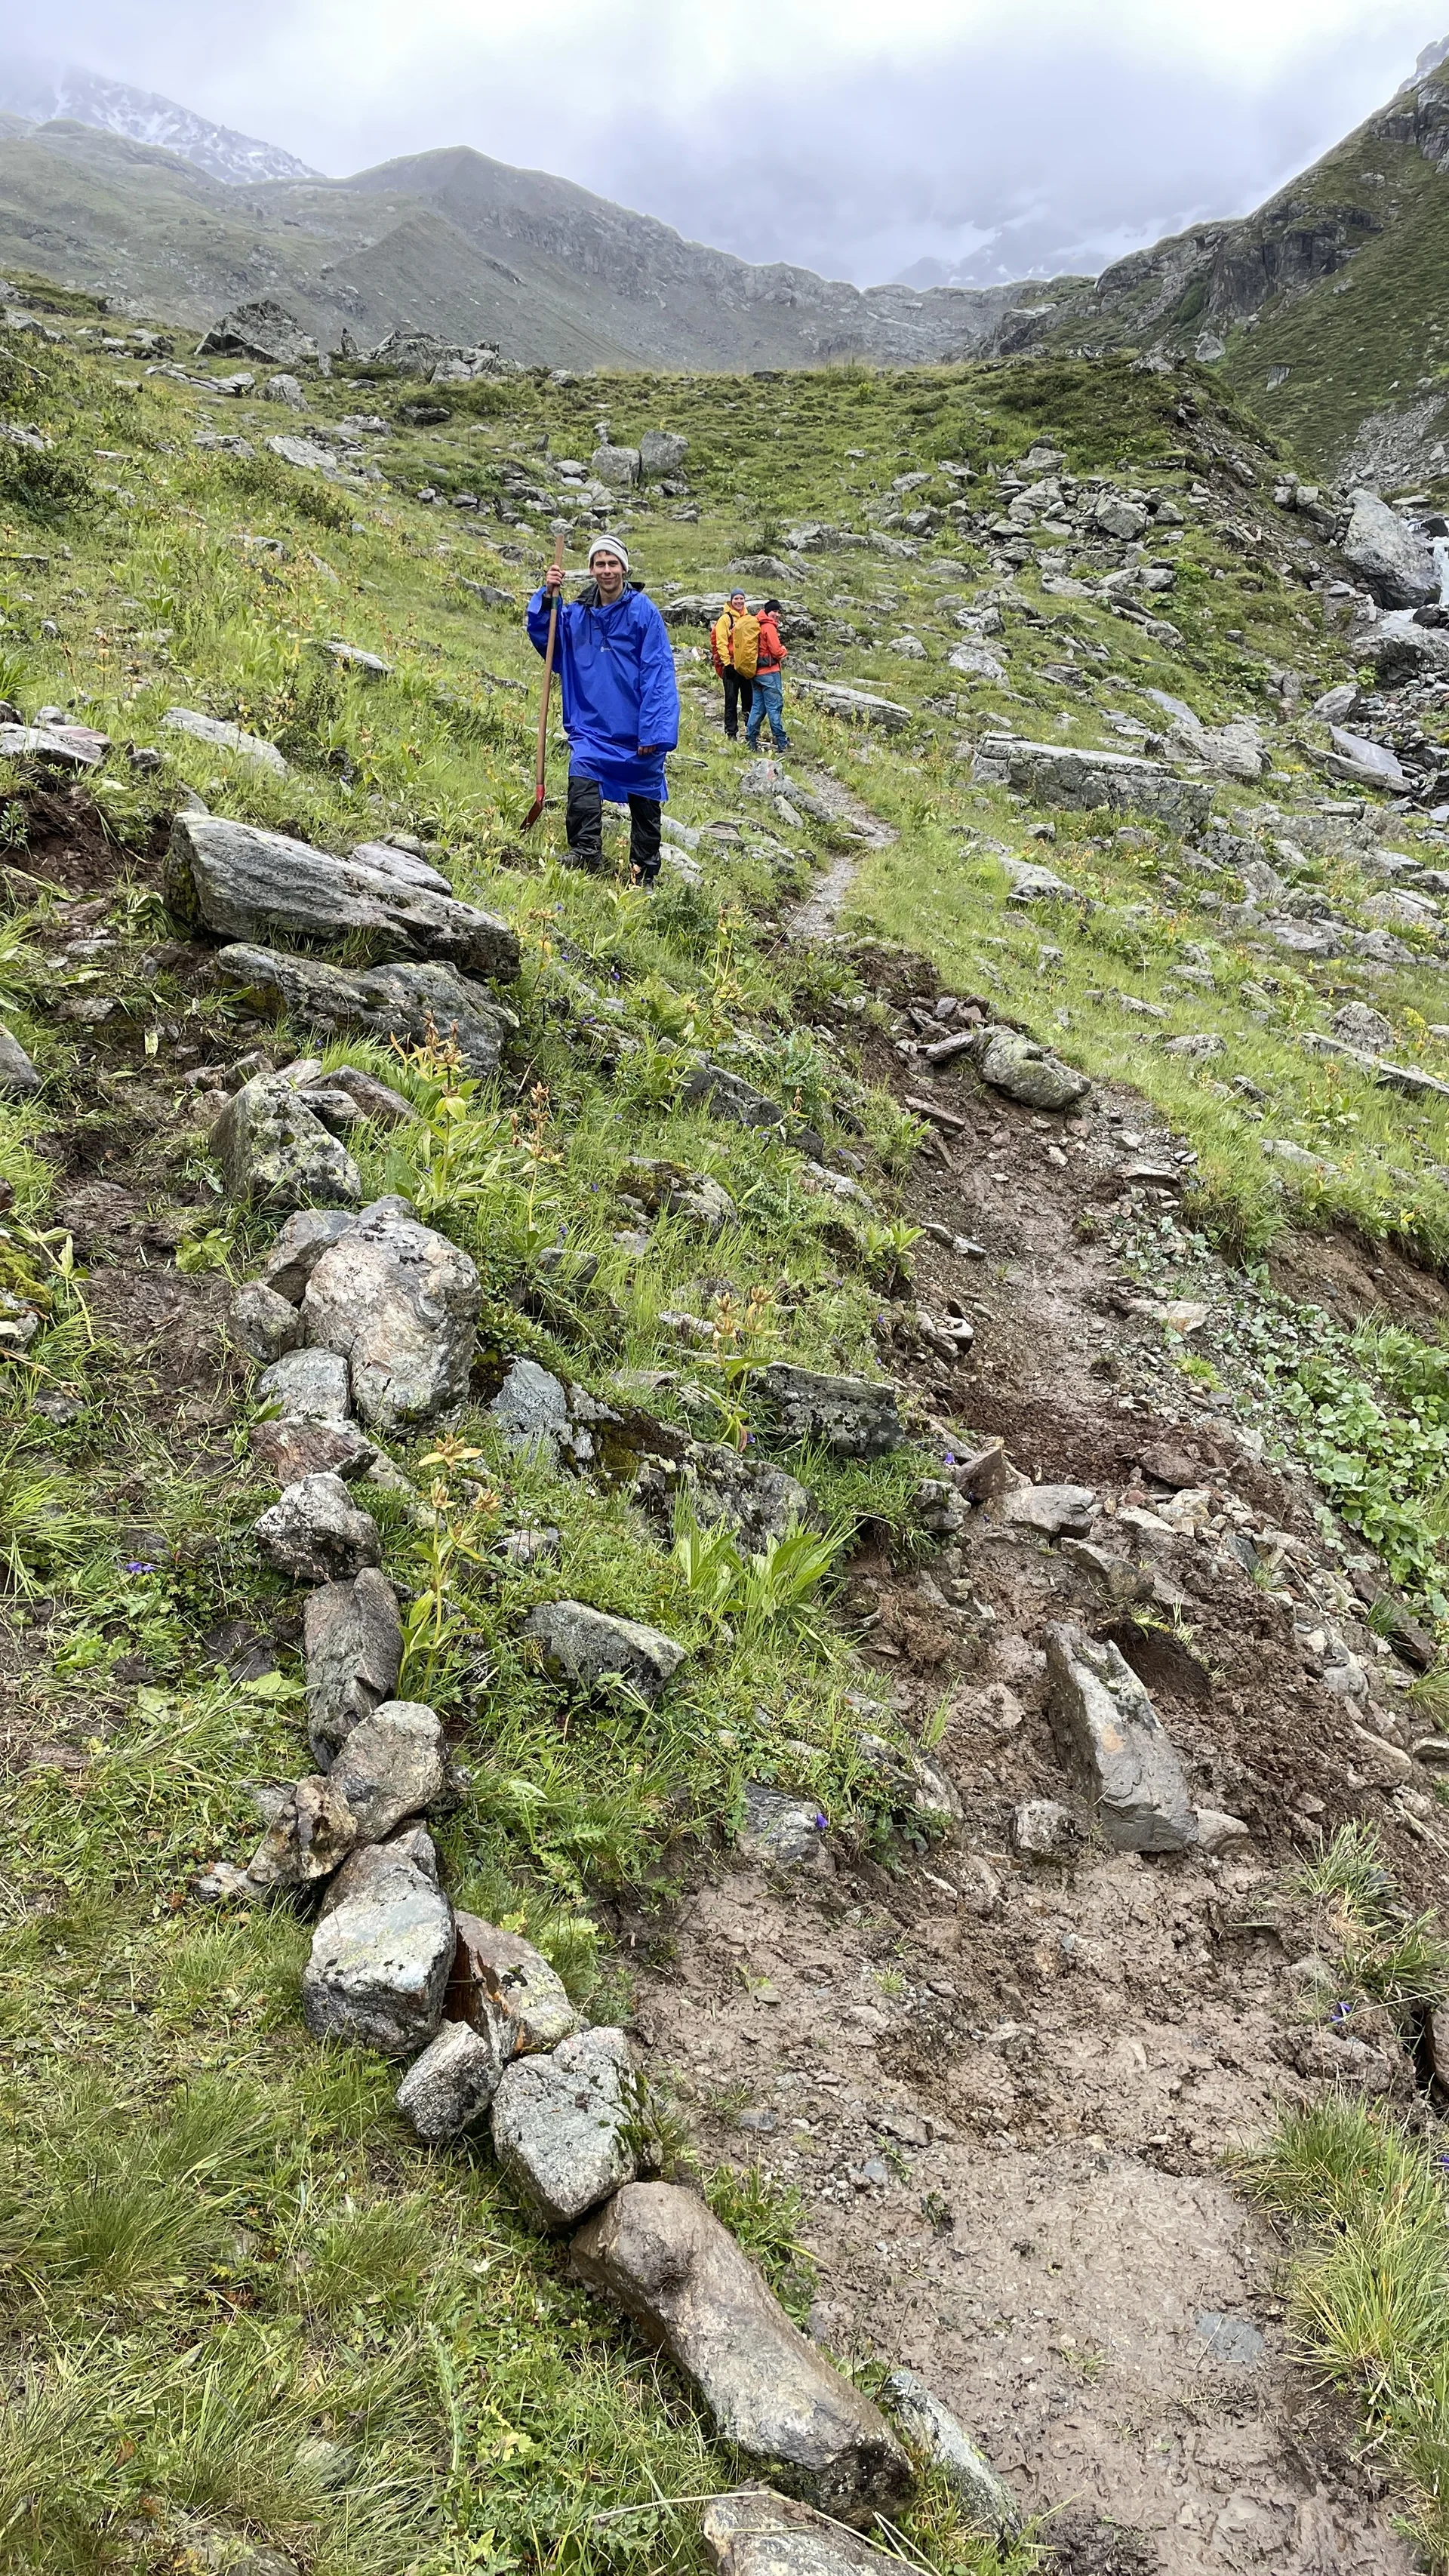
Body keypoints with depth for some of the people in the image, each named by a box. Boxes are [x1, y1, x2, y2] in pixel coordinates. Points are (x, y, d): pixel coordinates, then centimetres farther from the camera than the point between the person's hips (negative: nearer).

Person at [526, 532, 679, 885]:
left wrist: (653, 732, -17)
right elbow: (543, 639, 13)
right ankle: (585, 861, -14)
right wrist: (547, 597, -3)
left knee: (645, 804, 10)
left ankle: (645, 876, 23)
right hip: (591, 728, 2)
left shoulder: (643, 611, -7)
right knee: (581, 791, -22)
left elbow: (658, 674, -11)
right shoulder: (576, 613, 5)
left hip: (637, 733, -2)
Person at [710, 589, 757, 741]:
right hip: (731, 665, -5)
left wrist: (754, 662, 13)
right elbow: (721, 643, -8)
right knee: (731, 700, -2)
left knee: (749, 699, 9)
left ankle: (751, 731, 16)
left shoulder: (749, 619, 14)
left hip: (747, 665, 5)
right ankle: (731, 733, 1)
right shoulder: (725, 619, -2)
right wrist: (727, 662, -16)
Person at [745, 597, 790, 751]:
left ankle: (750, 739, 11)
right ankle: (781, 742, -6)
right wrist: (784, 652, 7)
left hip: (756, 671, 8)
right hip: (769, 671, -8)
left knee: (758, 706, 12)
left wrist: (780, 653, 7)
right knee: (775, 707, -7)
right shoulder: (769, 627, -12)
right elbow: (776, 650, -14)